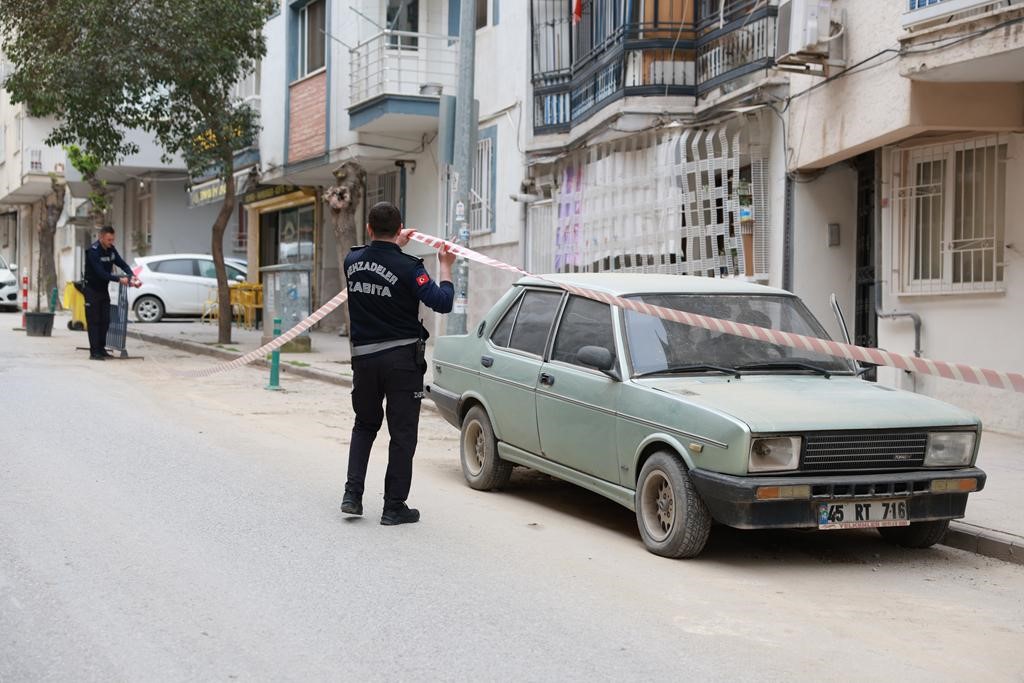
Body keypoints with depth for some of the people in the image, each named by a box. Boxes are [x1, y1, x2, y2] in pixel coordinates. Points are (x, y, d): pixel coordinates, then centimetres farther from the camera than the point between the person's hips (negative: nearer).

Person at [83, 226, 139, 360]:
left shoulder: (111, 249, 2)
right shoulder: (93, 251, -21)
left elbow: (122, 264, 1)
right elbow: (101, 273, -28)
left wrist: (131, 276, -18)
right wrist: (119, 279, -34)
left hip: (104, 289, 7)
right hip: (92, 289, -7)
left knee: (105, 320, 6)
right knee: (94, 321, -7)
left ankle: (101, 349, 13)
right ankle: (94, 352, -7)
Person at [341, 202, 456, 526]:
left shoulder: (352, 261, 2)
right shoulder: (407, 267, -15)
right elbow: (442, 302, -17)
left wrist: (396, 246, 35)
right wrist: (445, 267, -3)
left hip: (364, 358, 5)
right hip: (401, 358, -5)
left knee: (364, 425, 22)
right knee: (402, 433, 4)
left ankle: (352, 495, 12)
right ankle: (394, 507, 7)